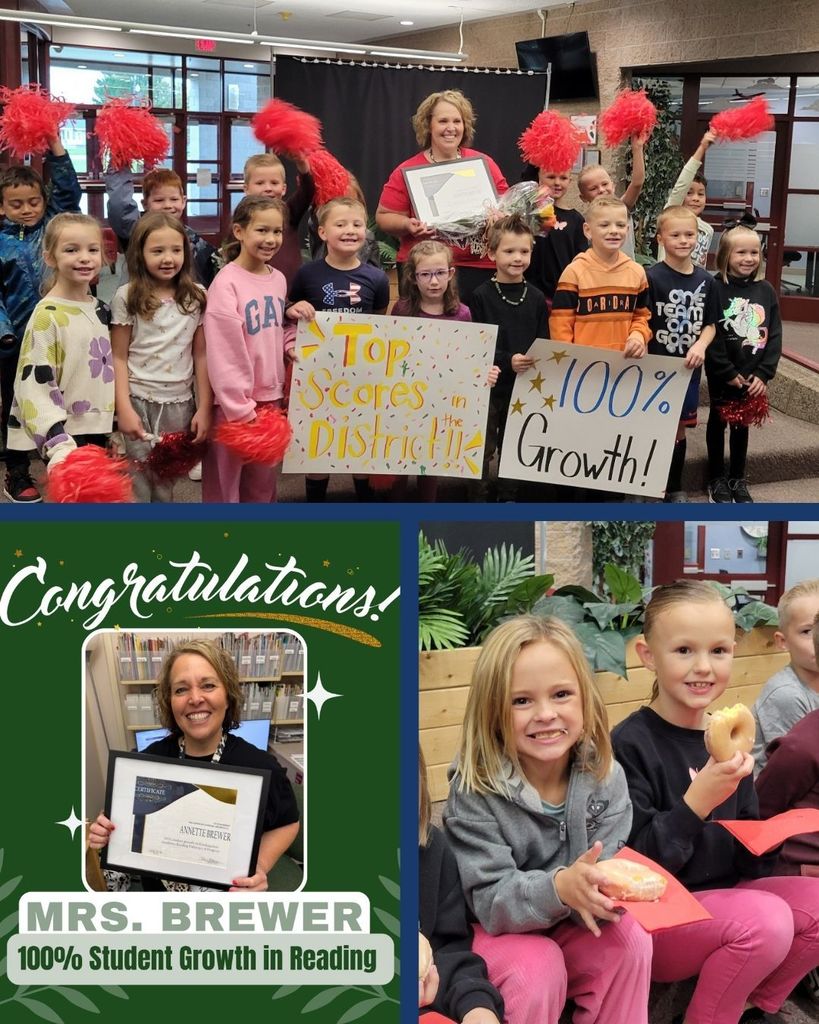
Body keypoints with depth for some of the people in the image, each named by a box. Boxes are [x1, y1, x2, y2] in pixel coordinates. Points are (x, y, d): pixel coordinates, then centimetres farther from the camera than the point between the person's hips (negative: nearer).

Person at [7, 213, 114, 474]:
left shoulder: (101, 310, 9)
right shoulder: (47, 315, -14)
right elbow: (35, 384, -19)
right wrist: (59, 445, -27)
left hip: (100, 430, 7)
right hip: (66, 434, -7)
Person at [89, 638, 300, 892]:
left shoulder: (260, 767, -22)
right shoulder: (149, 758, -14)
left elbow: (287, 823, -5)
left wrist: (259, 867, -22)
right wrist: (105, 831, -17)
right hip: (159, 885, 3)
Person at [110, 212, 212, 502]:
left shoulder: (196, 298, 2)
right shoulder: (127, 297, -4)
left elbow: (201, 356, 4)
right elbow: (119, 357, -3)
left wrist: (204, 407, 0)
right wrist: (124, 408, -11)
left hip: (179, 403, 2)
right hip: (139, 401, -2)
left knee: (166, 482, 10)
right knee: (139, 483, -1)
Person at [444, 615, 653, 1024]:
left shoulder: (605, 776, -10)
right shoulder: (474, 792, -21)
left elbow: (610, 867, -11)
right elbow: (491, 902, -23)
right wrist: (559, 887, -42)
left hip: (575, 927, 3)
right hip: (499, 930, -3)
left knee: (629, 940, -23)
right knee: (537, 968, -30)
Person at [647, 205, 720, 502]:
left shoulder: (705, 280, 4)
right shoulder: (651, 277, -10)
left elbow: (710, 324, 9)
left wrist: (700, 345, -11)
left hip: (689, 367, 5)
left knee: (679, 429, 15)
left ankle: (674, 489, 29)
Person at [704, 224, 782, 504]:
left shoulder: (766, 291, 0)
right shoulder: (715, 288, -12)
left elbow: (774, 335, 1)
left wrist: (764, 373, -8)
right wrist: (728, 372, -16)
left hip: (752, 376, 4)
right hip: (721, 373, -3)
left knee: (742, 424, 15)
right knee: (718, 422, 11)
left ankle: (738, 479, 28)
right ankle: (717, 479, 24)